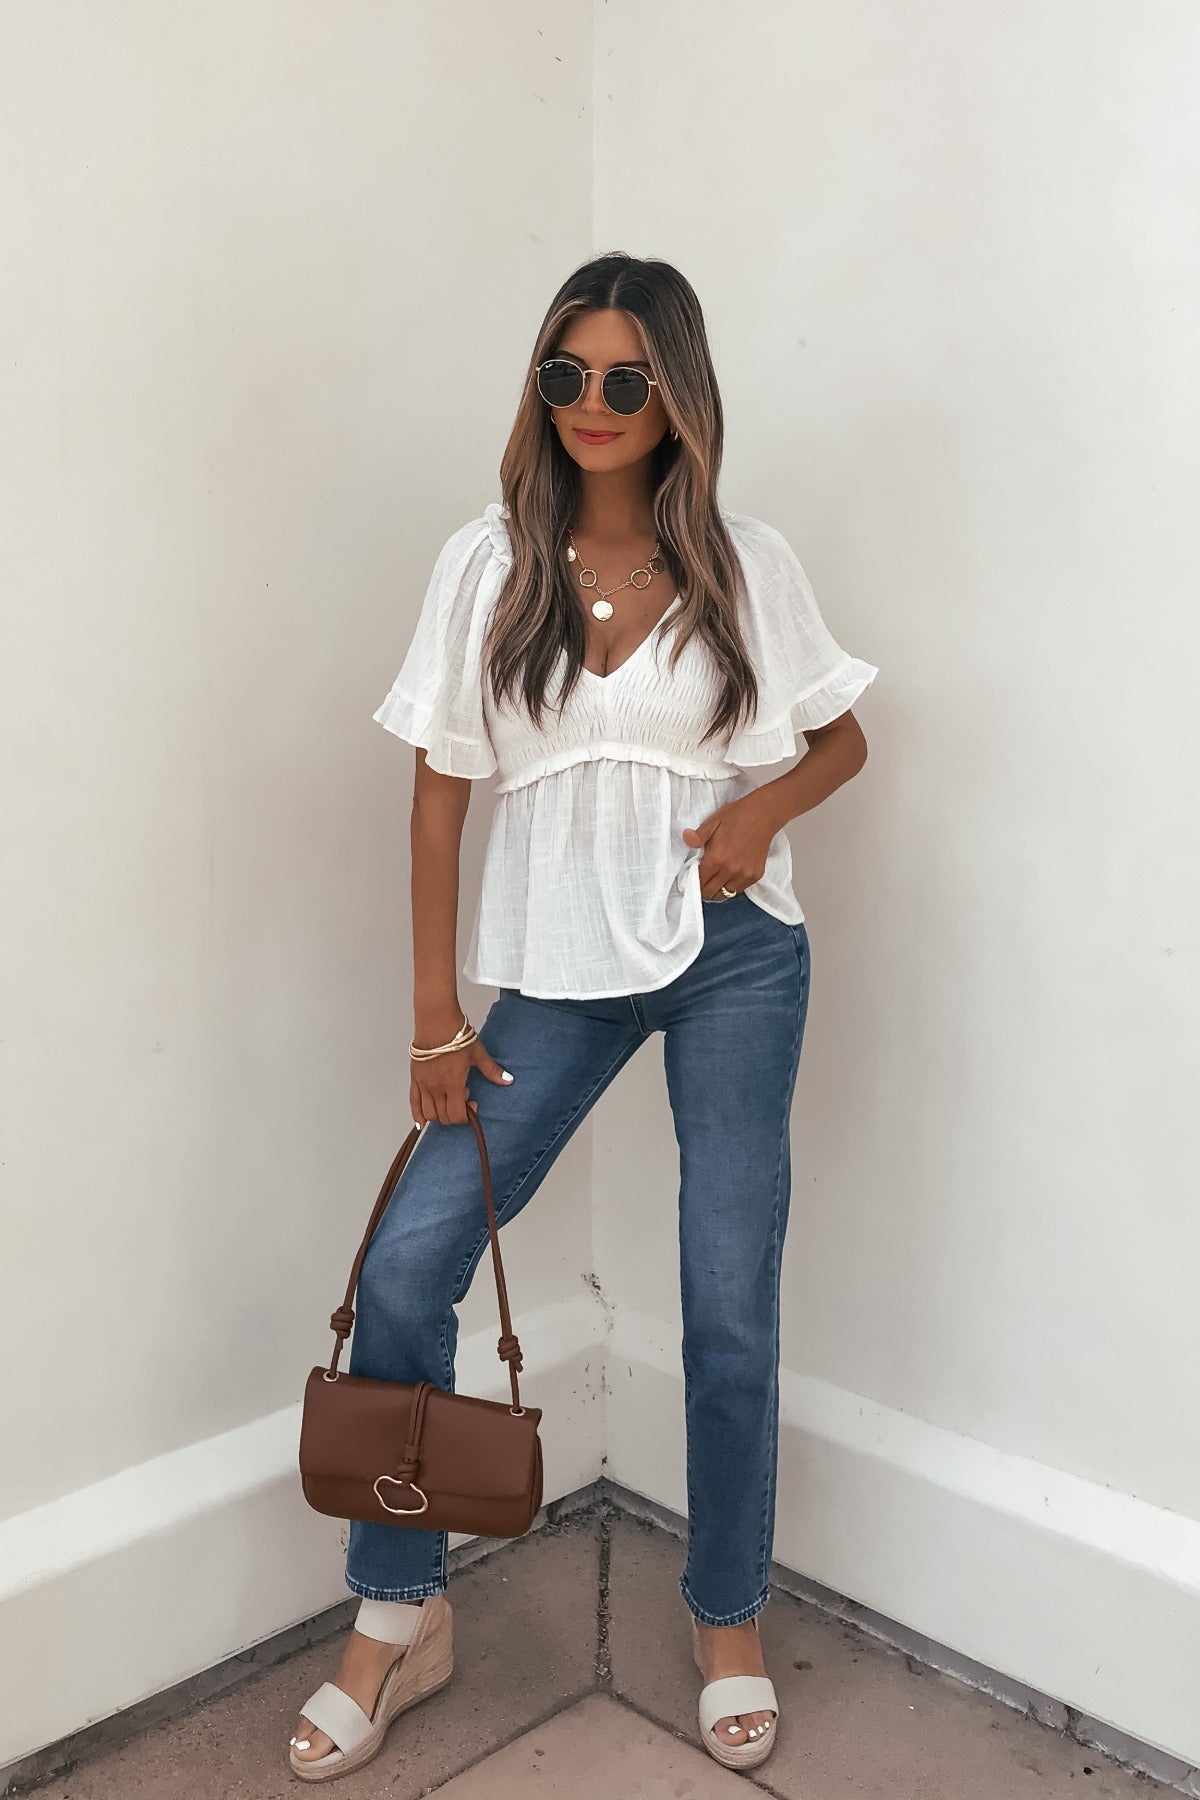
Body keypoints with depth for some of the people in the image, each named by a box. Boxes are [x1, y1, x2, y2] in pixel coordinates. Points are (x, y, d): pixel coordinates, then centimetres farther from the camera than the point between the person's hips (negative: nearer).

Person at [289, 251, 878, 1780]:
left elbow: (845, 737, 12)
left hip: (734, 953, -1)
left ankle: (728, 1619, 29)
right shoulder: (490, 563, 1)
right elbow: (441, 788, 1)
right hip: (562, 962, 1)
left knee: (730, 1306, 4)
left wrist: (767, 804, -11)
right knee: (404, 1263, -6)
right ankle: (397, 1619, 16)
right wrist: (436, 1012, -2)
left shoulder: (746, 562, 1)